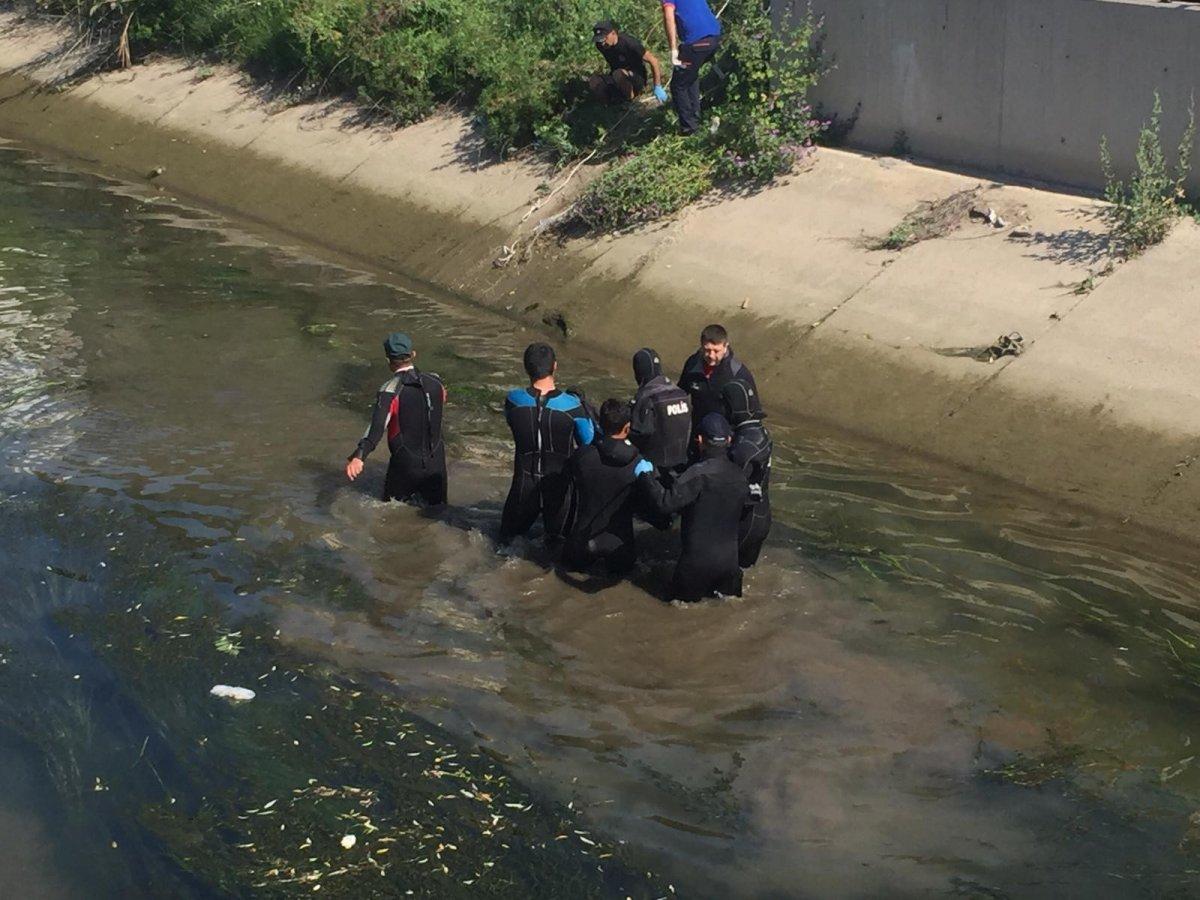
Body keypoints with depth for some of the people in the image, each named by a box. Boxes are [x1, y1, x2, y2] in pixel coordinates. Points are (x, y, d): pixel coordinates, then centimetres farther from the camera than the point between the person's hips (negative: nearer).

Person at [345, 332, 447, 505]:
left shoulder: (391, 390, -16)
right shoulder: (435, 382, -1)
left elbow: (377, 426, -31)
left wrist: (358, 456, -43)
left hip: (405, 466, -4)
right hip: (436, 464, 4)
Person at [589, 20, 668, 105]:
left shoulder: (628, 43, -23)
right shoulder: (600, 46, -6)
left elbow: (653, 60, -19)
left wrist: (658, 88, -18)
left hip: (637, 79, -5)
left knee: (619, 74, -39)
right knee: (593, 81, -23)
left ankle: (630, 97, -13)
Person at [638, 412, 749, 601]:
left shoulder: (699, 474, -21)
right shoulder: (739, 474, 1)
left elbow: (666, 503, -25)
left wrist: (645, 477, -14)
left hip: (698, 559, -5)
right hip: (729, 558, 5)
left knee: (678, 601, 15)